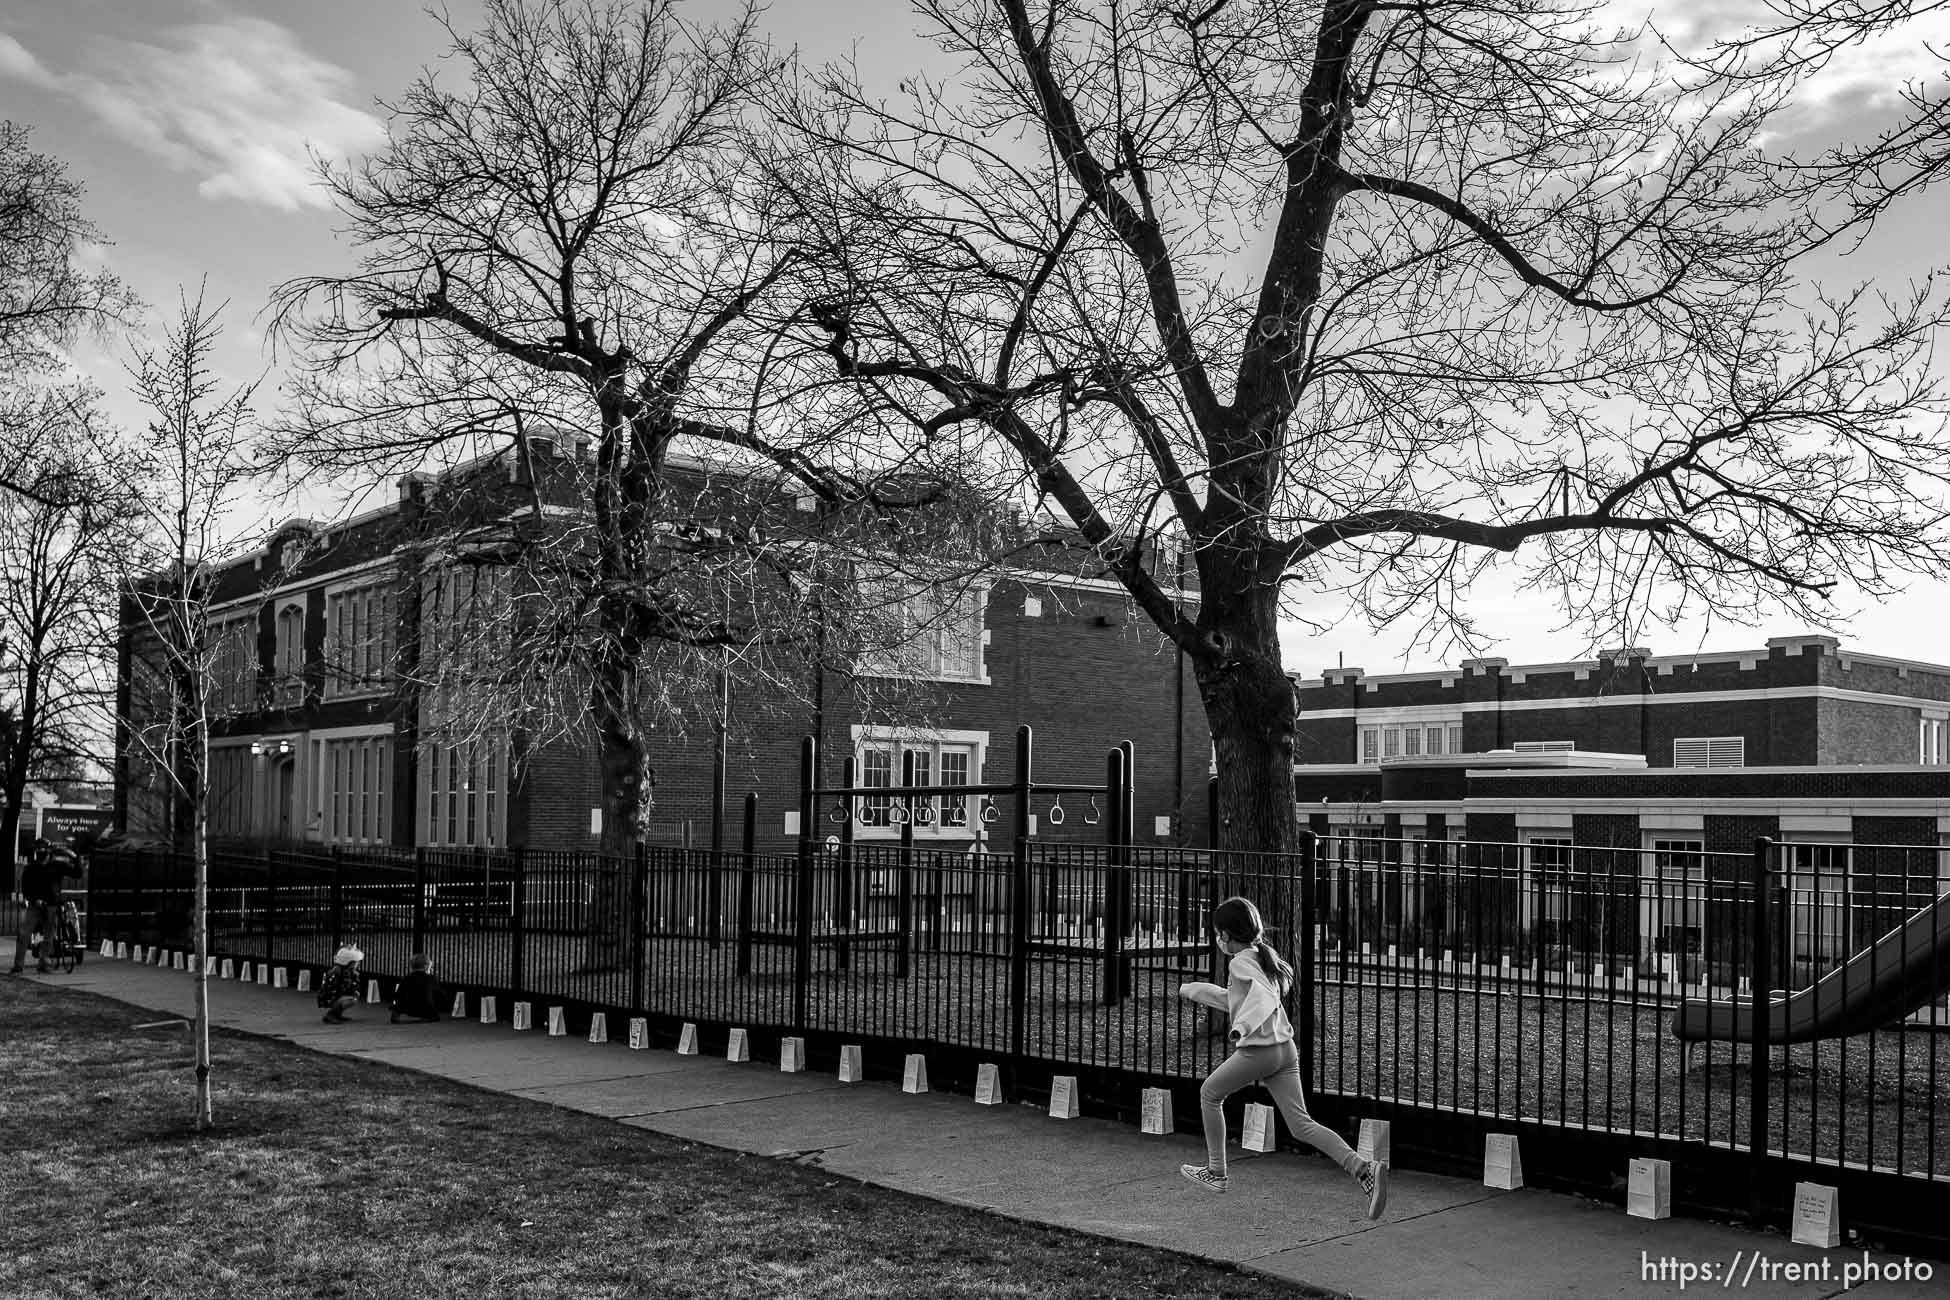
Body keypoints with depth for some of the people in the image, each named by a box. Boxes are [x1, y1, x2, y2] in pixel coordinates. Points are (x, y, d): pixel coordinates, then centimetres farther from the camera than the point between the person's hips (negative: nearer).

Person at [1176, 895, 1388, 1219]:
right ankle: (1363, 1168, -17)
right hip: (1286, 1049, 8)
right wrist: (1193, 989, 39)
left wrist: (1241, 1027, -40)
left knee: (1209, 1094, 16)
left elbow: (1265, 996, -26)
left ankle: (1216, 1172, 22)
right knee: (1301, 1124, 1)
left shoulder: (1240, 961, -8)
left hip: (1257, 1050, -8)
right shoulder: (1261, 956, 20)